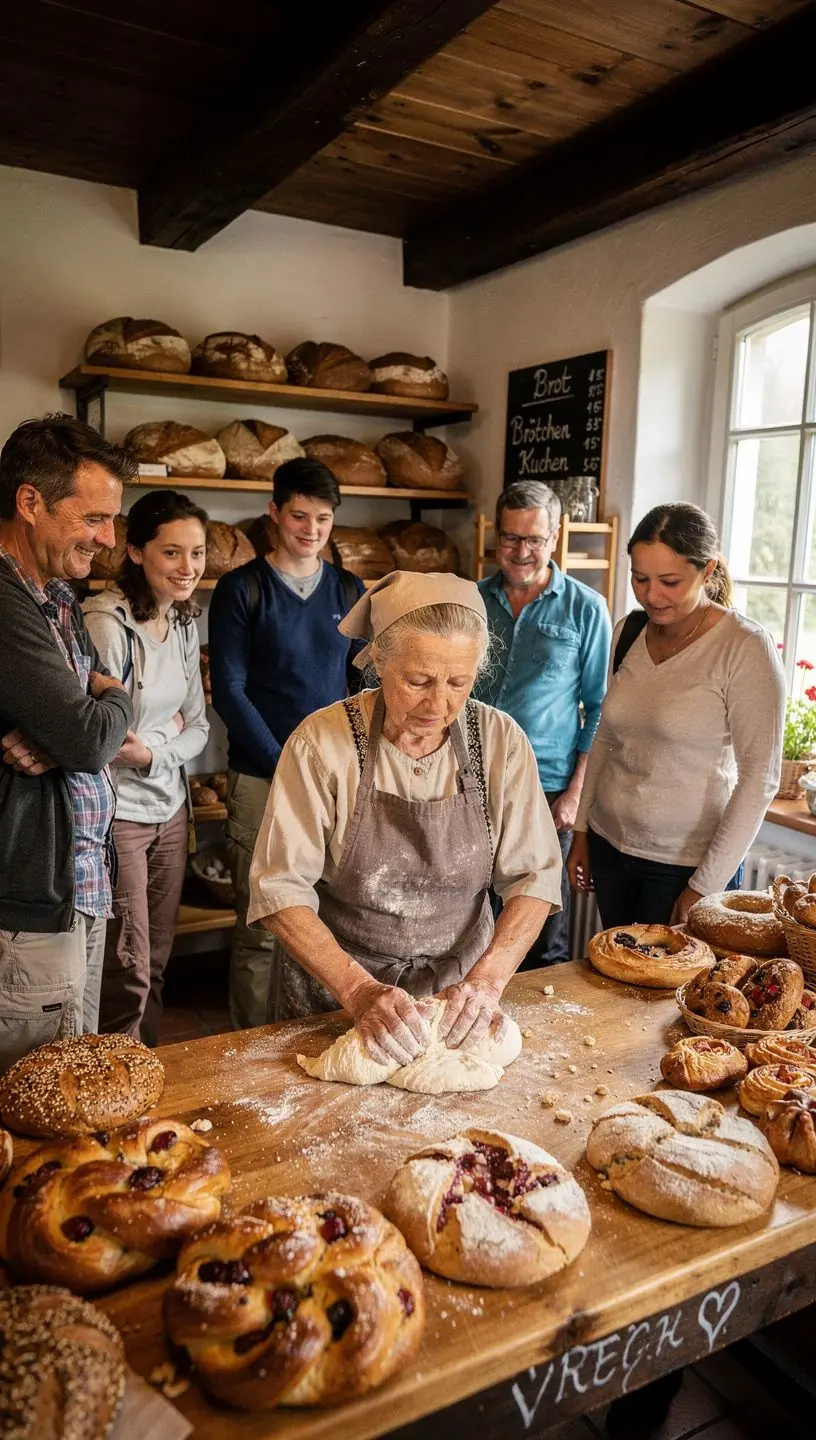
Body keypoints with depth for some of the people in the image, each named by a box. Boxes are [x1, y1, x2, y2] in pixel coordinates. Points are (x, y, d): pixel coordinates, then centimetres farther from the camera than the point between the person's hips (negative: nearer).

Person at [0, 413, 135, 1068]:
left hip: (82, 887, 9)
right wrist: (114, 701, 0)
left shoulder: (58, 597, 12)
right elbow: (91, 739, -23)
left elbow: (103, 721, 10)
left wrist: (59, 740, -14)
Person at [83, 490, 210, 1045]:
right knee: (128, 972, 2)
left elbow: (199, 725, 7)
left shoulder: (185, 622, 6)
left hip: (170, 807, 7)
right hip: (118, 813, -7)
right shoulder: (107, 623, -18)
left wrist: (154, 752, -10)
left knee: (158, 961, 16)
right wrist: (169, 728, -9)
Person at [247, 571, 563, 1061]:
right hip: (333, 989, -2)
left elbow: (534, 876, -9)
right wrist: (360, 991, -29)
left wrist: (487, 979, -23)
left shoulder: (501, 741, -12)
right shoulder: (321, 742, -19)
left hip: (458, 989, 2)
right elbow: (281, 889, -19)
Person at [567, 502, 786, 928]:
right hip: (609, 845, 5)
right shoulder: (628, 632, 1)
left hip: (686, 864, -5)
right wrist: (581, 831, 10)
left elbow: (759, 778, -15)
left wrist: (706, 885, -14)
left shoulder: (746, 648, -16)